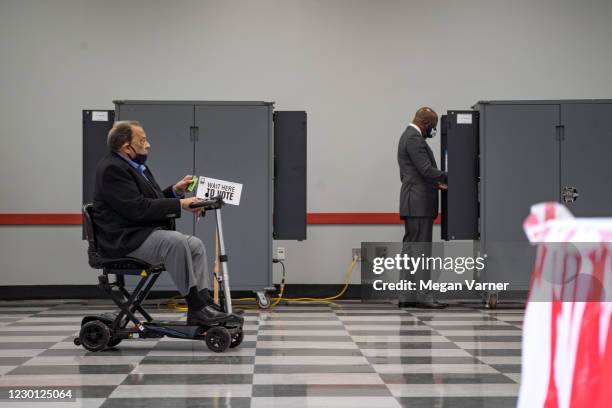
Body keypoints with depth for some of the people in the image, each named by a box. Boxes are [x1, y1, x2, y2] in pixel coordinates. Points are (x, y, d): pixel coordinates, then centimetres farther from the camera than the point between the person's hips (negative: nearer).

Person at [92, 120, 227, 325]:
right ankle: (195, 305, -25)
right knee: (176, 242, -30)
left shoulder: (135, 166, 17)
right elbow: (139, 209, -23)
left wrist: (175, 190, 4)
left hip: (144, 233, 10)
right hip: (124, 239, -10)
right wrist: (180, 204, -19)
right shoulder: (112, 169, -15)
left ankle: (203, 304, -9)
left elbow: (150, 201, 20)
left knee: (196, 245, -3)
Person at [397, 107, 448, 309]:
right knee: (421, 250, -9)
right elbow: (426, 169, -21)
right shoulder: (414, 139, -13)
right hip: (419, 204, -11)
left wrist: (437, 182, 9)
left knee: (410, 248, 9)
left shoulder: (409, 136, 20)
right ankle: (423, 296, -9)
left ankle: (407, 296, 10)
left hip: (414, 204, 11)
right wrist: (448, 179, -12)